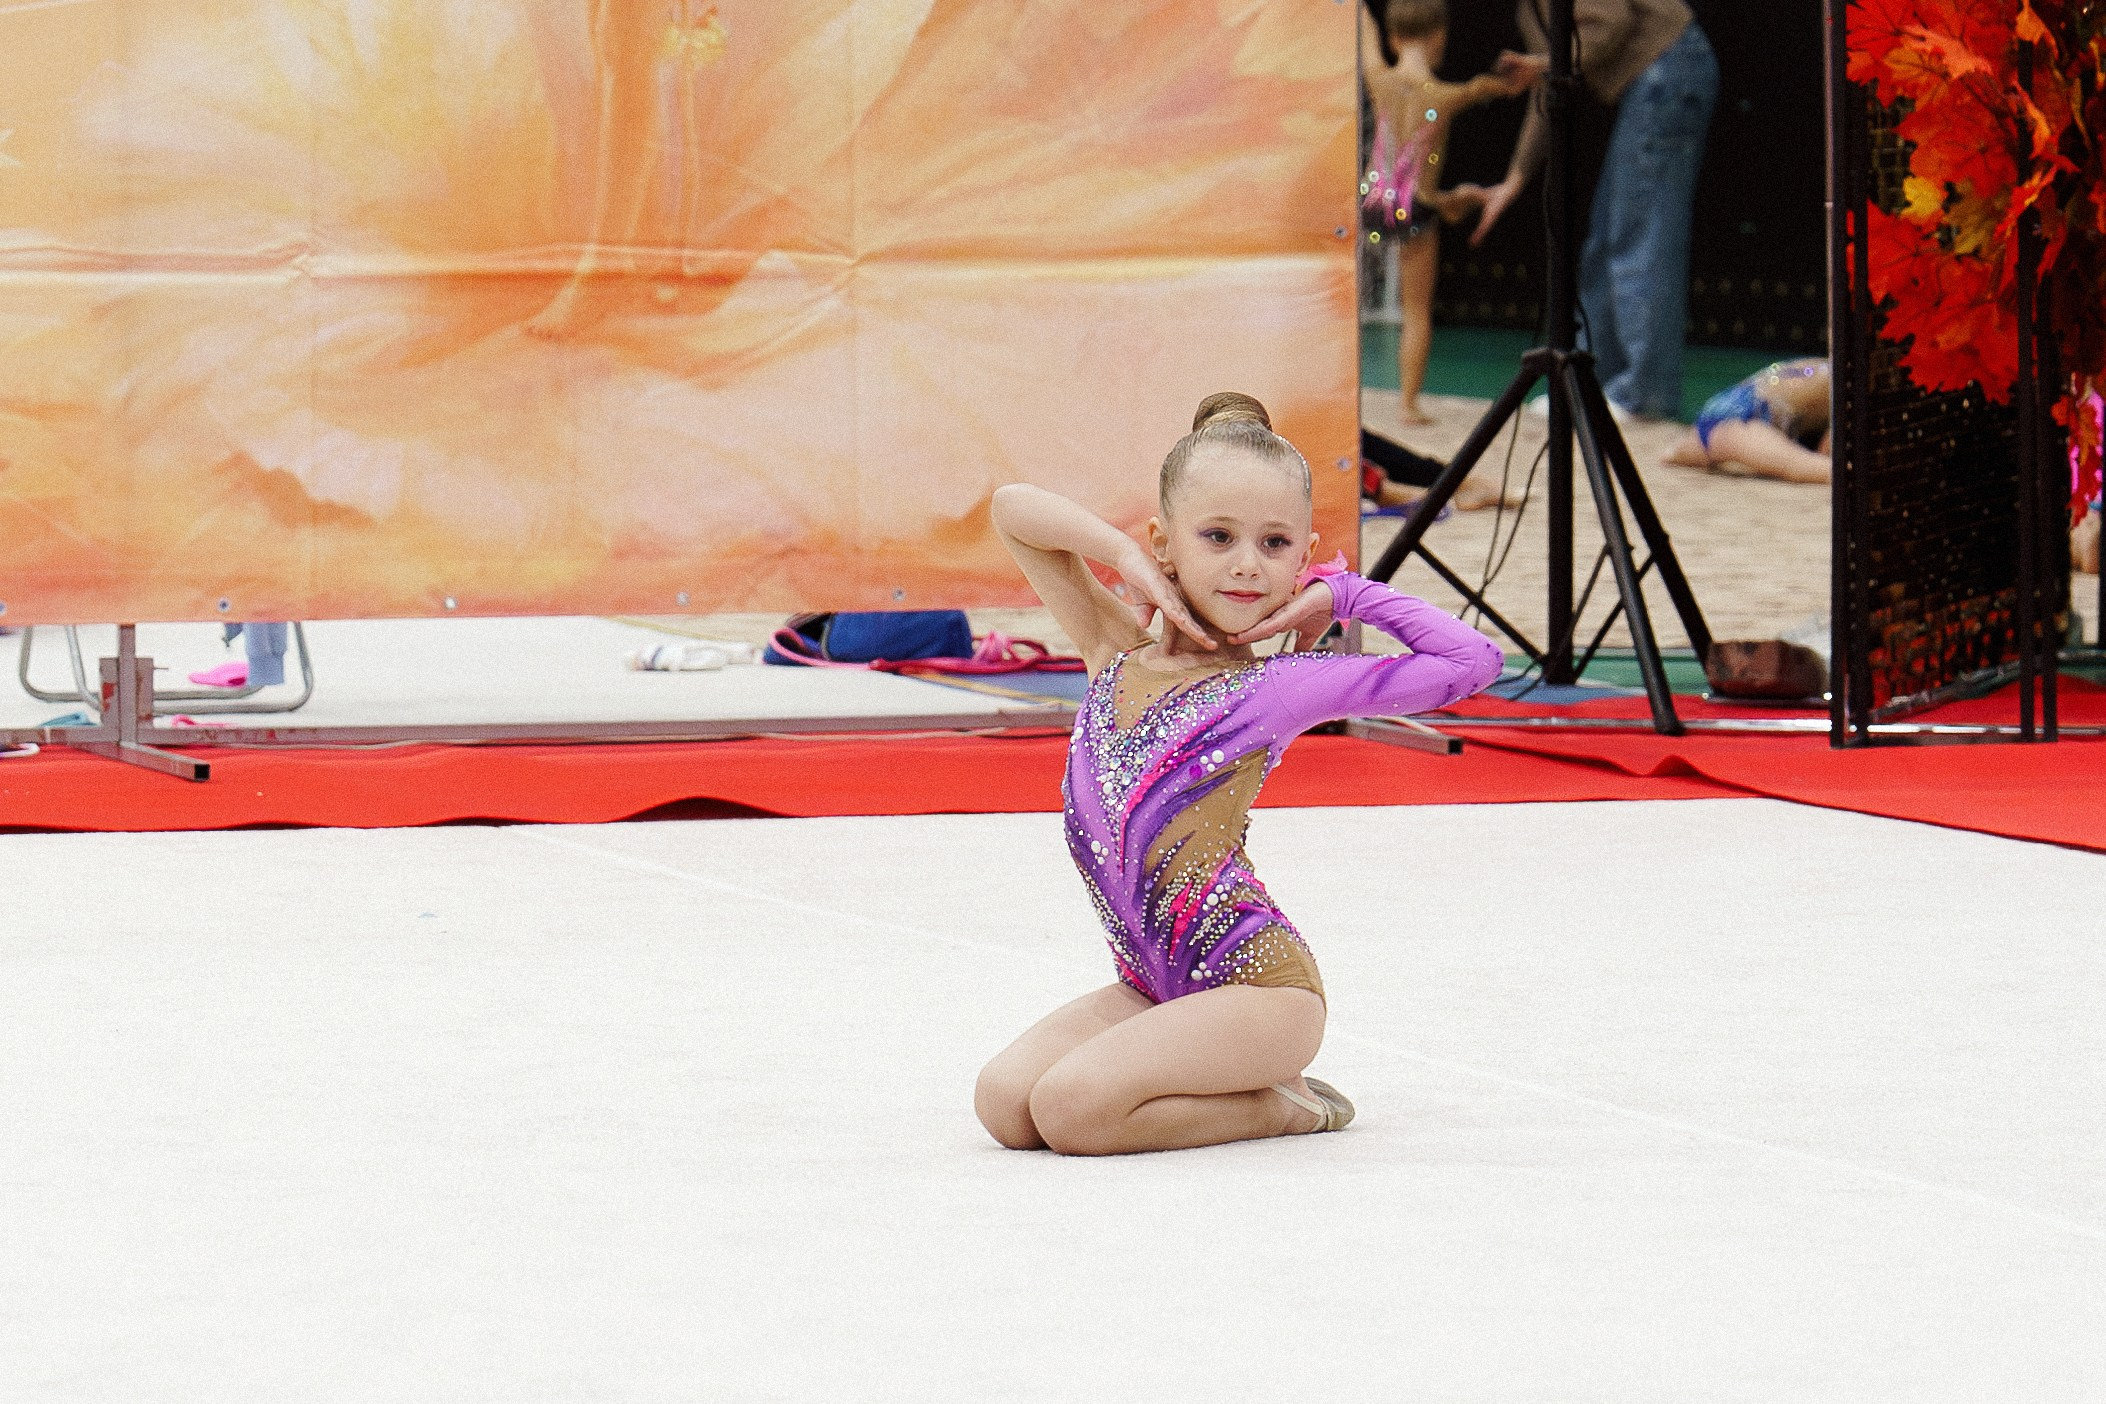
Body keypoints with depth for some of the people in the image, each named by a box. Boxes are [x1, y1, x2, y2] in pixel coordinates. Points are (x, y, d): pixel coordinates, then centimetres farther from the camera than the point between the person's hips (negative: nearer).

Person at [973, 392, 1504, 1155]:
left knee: (1071, 1108, -26)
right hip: (1154, 984, 7)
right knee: (1004, 1104, -14)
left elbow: (1472, 661, -15)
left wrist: (1345, 592, -6)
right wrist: (1124, 558, -1)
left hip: (1259, 986, -7)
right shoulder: (1117, 654, 7)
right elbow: (1014, 508, 13)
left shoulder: (1275, 689, -9)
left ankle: (1281, 1106, -3)